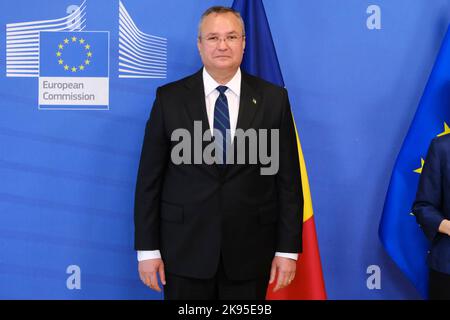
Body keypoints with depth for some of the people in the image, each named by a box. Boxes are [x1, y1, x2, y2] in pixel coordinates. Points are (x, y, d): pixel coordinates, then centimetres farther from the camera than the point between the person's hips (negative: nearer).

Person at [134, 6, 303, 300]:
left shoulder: (273, 98, 0)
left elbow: (288, 179, 0)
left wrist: (288, 248, -2)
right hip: (185, 249, 0)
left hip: (250, 251, 1)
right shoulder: (170, 98, -1)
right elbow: (149, 179, 0)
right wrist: (147, 248, -2)